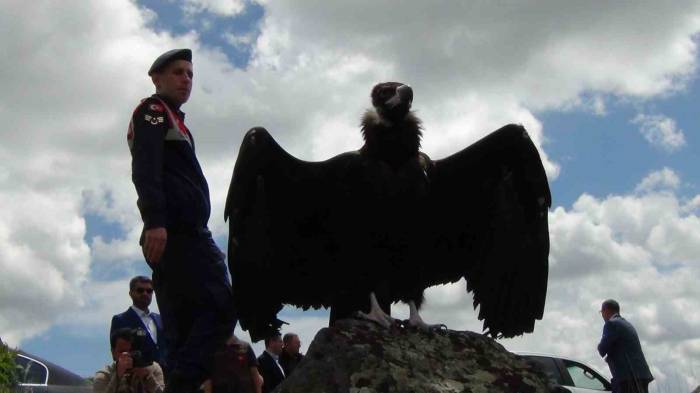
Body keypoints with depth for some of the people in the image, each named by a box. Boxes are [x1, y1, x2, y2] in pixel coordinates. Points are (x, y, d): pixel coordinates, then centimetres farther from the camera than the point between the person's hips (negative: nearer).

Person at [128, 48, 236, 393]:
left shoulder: (172, 122, 32)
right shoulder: (153, 111, 5)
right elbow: (145, 168, -12)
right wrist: (155, 221, -25)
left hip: (177, 234, 10)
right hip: (177, 229, -10)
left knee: (182, 330, 2)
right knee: (221, 308, -18)